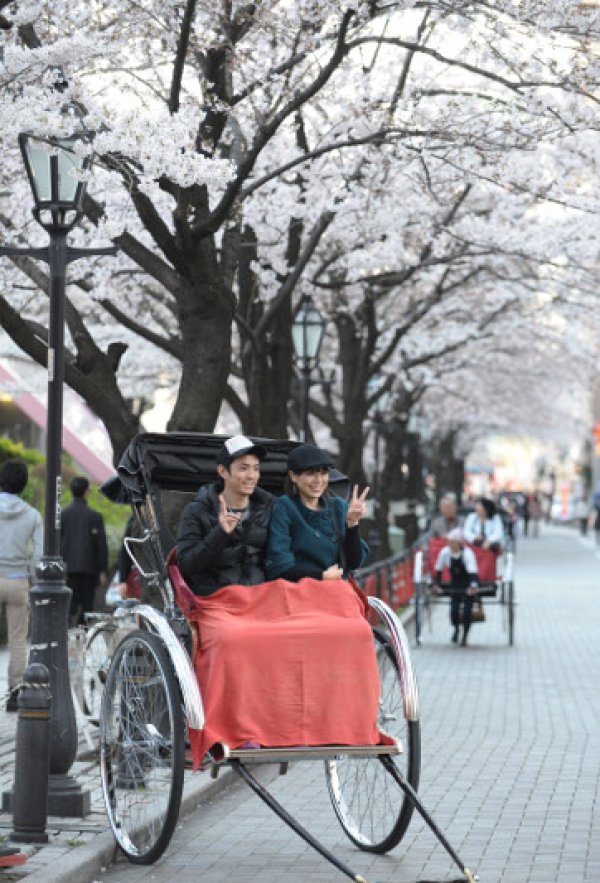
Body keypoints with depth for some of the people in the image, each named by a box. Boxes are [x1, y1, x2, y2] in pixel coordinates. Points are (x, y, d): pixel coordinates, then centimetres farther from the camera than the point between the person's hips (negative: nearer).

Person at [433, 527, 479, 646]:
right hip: (455, 586, 3)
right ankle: (456, 629, 28)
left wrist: (473, 586, -51)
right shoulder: (445, 552, -14)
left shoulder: (467, 553, -25)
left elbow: (473, 573, -35)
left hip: (469, 587, -3)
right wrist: (437, 584, -7)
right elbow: (438, 570, 0)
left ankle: (464, 636, 10)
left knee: (467, 611, -10)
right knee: (454, 611, -5)